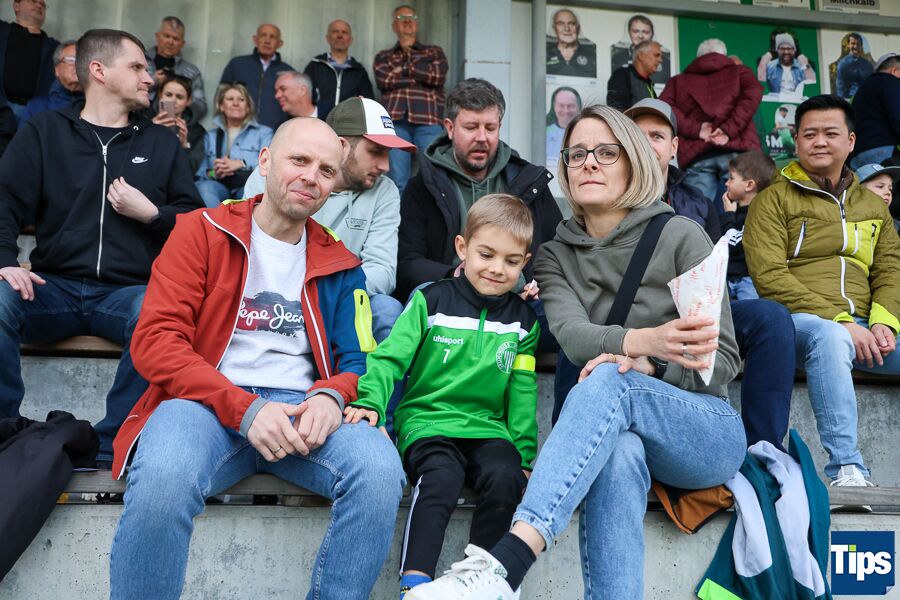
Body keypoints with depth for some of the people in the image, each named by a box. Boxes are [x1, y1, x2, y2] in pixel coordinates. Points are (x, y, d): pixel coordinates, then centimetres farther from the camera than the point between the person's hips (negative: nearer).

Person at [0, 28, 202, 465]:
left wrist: (150, 213, -4)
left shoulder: (161, 142, 17)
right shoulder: (43, 132, 13)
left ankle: (110, 447, -23)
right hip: (54, 286, 0)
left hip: (128, 291, 0)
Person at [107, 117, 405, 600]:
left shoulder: (339, 264, 16)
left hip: (303, 411, 3)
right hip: (208, 403, -2)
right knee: (163, 478, -37)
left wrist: (330, 396, -12)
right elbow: (154, 340, -2)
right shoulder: (202, 231, 8)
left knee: (380, 468, -29)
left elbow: (357, 360, 15)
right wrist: (244, 409, -16)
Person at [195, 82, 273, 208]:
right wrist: (213, 173, -9)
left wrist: (242, 164, -13)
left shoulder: (263, 132, 22)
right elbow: (199, 173, 14)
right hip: (220, 186, 2)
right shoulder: (210, 136, 27)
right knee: (204, 187, -34)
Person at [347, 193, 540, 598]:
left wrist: (524, 455, 9)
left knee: (505, 479, -28)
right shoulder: (431, 302, 3)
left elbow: (522, 394, 15)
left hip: (489, 427, 3)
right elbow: (391, 356, -3)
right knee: (441, 478, -33)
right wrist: (369, 400, -21)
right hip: (428, 421, -3)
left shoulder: (522, 320, 13)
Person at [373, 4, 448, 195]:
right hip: (396, 121, 1)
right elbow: (383, 80, 0)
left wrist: (404, 68, 4)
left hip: (429, 121, 0)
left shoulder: (434, 52, 22)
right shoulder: (383, 57, 22)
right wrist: (422, 75, 2)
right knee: (398, 181, -3)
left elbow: (437, 76, 1)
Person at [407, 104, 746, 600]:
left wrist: (645, 369, -24)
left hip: (706, 430, -1)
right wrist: (648, 340, -36)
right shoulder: (555, 255, 7)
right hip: (619, 429, 2)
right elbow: (572, 334, -14)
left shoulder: (680, 237, -2)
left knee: (609, 381, -35)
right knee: (618, 454, -38)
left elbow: (723, 360, -4)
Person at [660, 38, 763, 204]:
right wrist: (729, 129, -4)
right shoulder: (739, 72, 23)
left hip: (695, 154, 1)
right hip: (736, 150, -1)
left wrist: (695, 129, 1)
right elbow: (753, 94, 2)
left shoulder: (678, 81, 26)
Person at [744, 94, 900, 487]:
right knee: (830, 338, -37)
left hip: (863, 326, 5)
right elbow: (769, 276, -6)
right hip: (798, 321, -5)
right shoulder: (773, 200, 7)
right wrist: (838, 321, -14)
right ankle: (846, 469, -35)